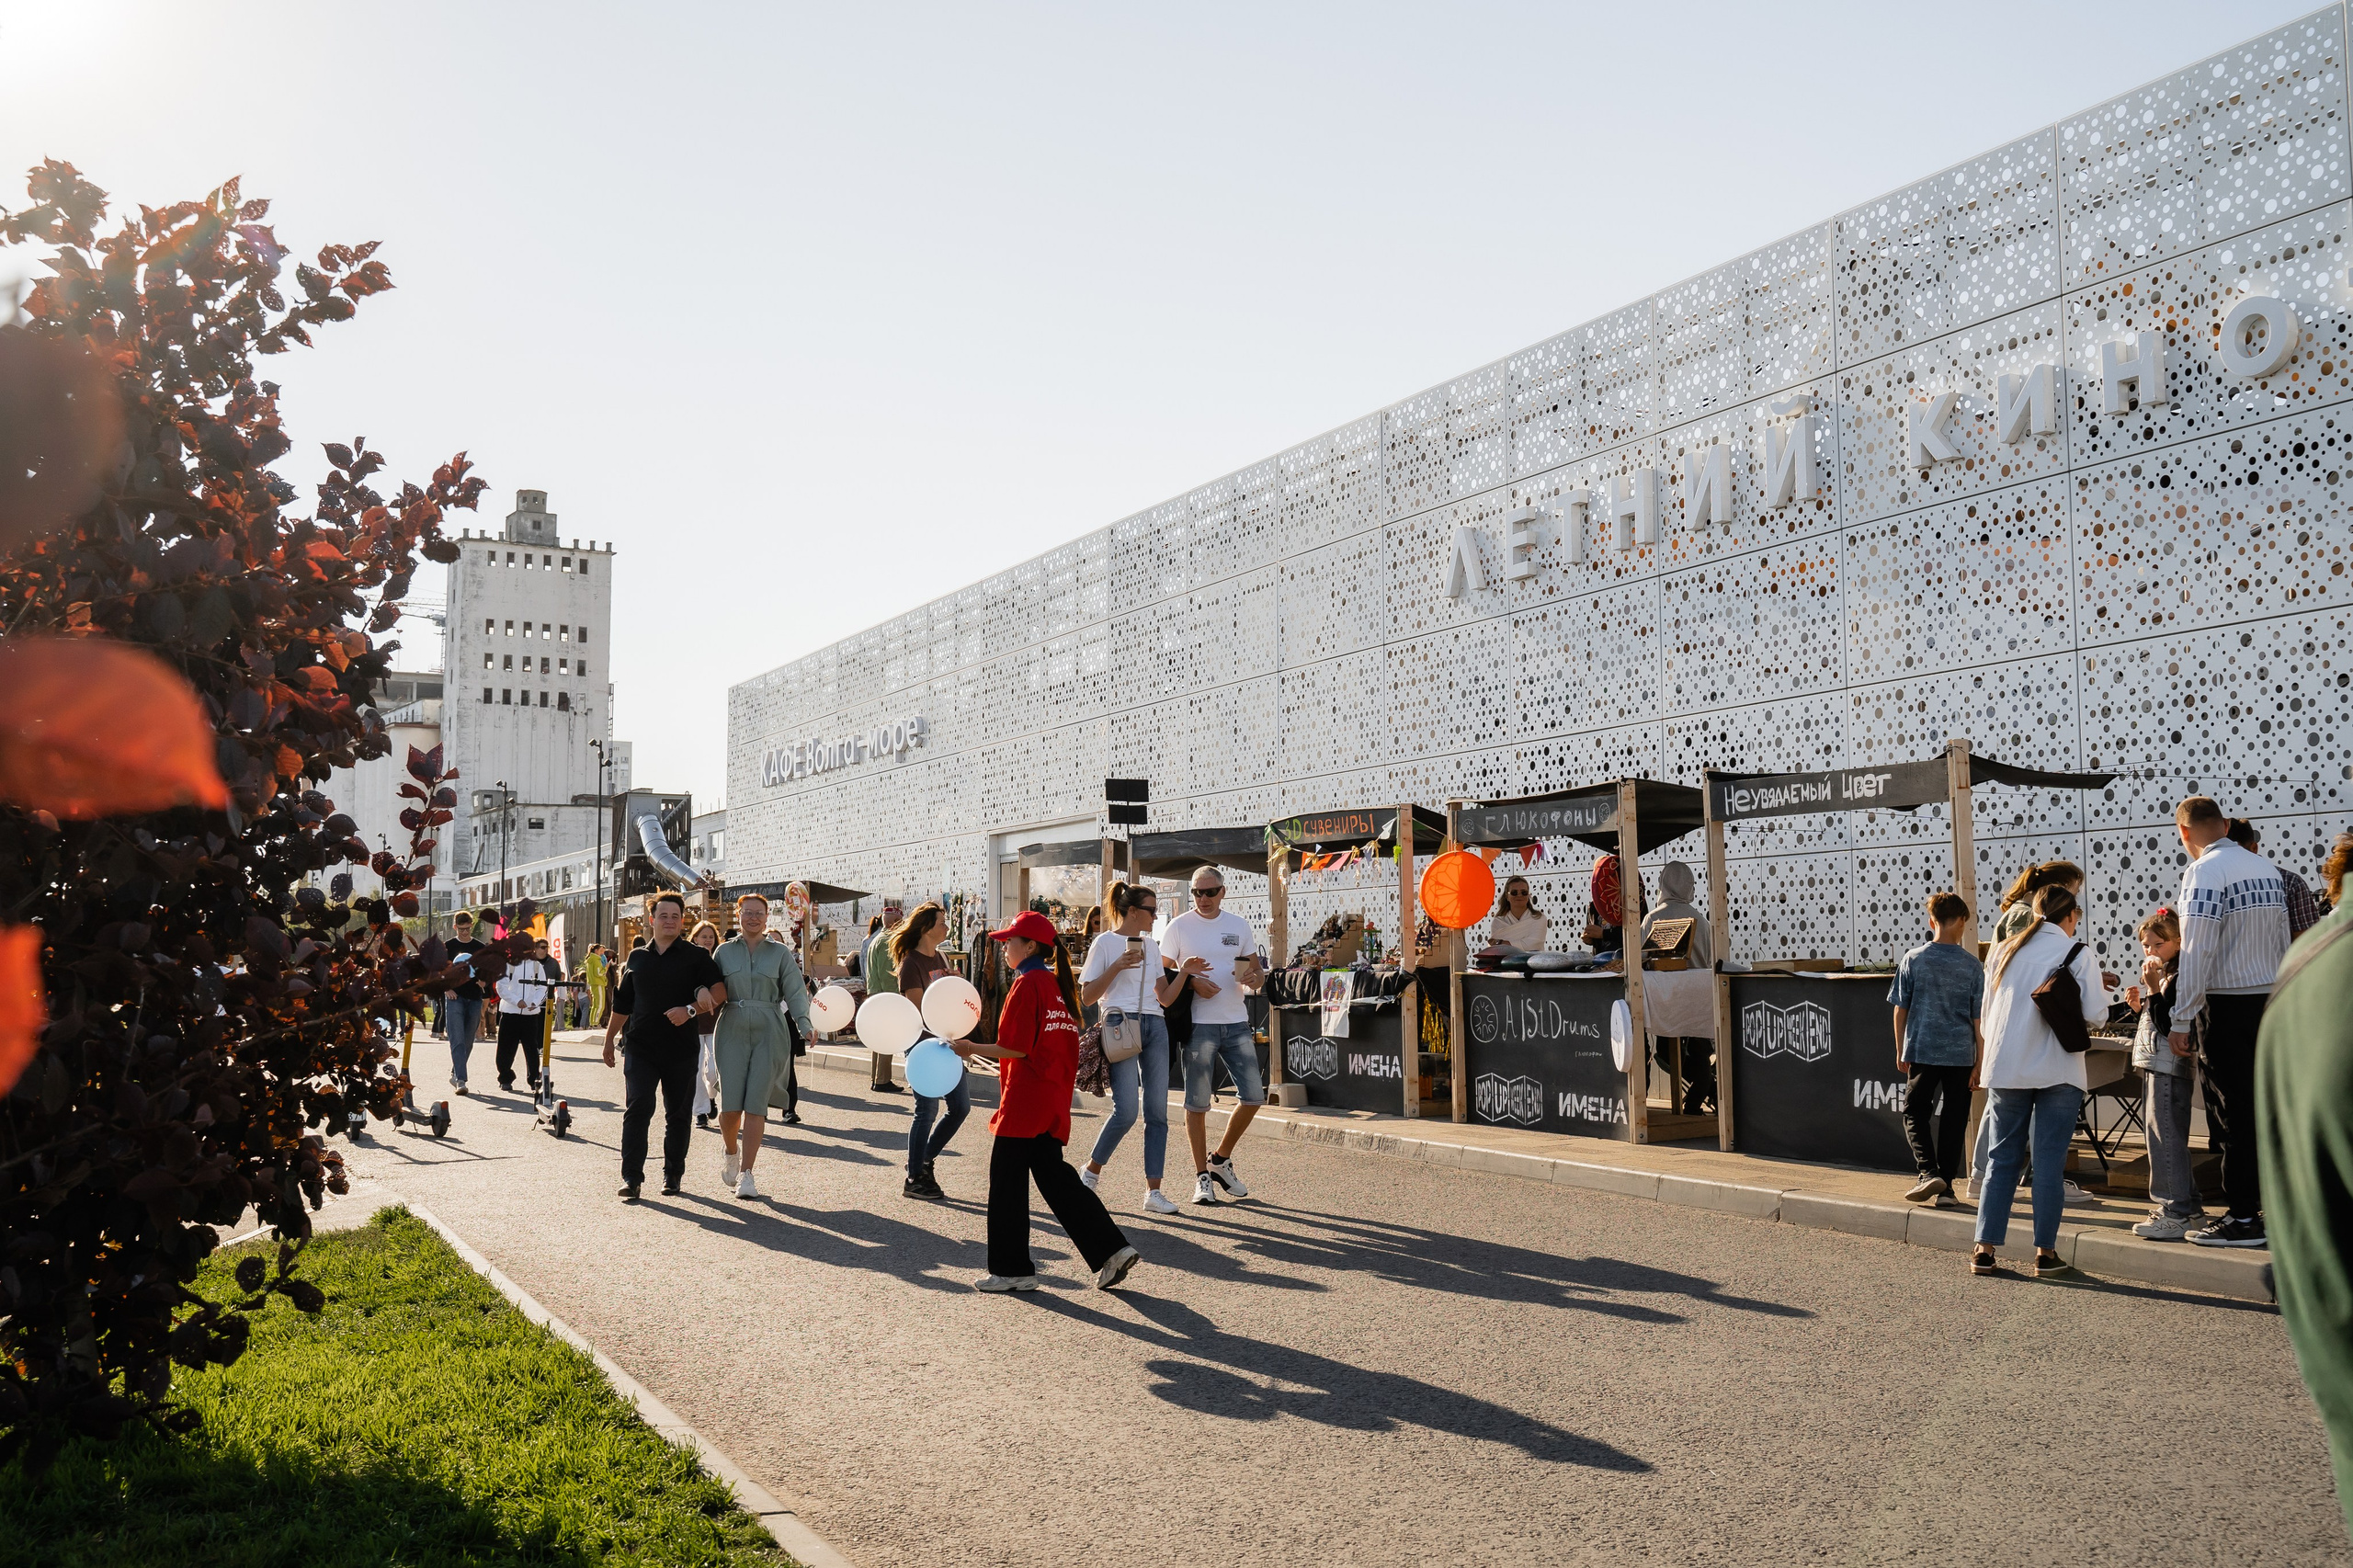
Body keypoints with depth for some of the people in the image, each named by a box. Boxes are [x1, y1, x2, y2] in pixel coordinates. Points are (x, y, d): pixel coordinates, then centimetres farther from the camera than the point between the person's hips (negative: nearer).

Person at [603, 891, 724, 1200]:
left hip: (681, 1049, -2)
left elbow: (720, 992, -9)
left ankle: (673, 1175, 18)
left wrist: (690, 1010, -21)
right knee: (636, 1110, -9)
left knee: (679, 1114, 6)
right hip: (641, 1047, 2)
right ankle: (632, 1178, -7)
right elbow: (622, 1004, 20)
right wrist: (608, 1039, 19)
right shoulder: (636, 958, 13)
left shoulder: (695, 956, 2)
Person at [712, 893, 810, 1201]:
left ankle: (746, 1173, 0)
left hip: (769, 1031, -1)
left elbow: (795, 990, 0)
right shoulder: (725, 951, 11)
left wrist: (804, 1021, -14)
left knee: (756, 1104, -6)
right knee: (730, 1104, -6)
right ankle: (731, 1153, 25)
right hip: (733, 1029, 1)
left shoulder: (781, 952, 7)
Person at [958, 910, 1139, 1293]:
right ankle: (1111, 1250, 6)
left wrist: (972, 1048, -7)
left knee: (1007, 1182, 4)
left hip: (1025, 1100, -9)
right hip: (1054, 1102, 9)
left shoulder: (1026, 985, -13)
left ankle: (1012, 1269, 11)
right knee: (1054, 1176, 12)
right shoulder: (1057, 984, 13)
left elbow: (1016, 1049, -18)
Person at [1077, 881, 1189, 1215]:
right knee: (1126, 1111, -14)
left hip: (1155, 1026, 6)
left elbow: (1165, 998, 16)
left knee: (1157, 1111, -1)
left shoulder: (1151, 945, 18)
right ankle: (1091, 1171, 9)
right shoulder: (1105, 943, 1)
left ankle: (1153, 1192, 2)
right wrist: (1117, 966, -13)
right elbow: (1087, 996, -4)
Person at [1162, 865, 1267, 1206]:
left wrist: (1254, 976, -8)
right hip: (1199, 1025, -3)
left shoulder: (1239, 925, 10)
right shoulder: (1180, 926, 0)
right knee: (1197, 1103, 0)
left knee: (1254, 1096, 1)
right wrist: (1191, 980, -16)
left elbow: (1258, 971, 15)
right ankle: (1202, 1176, 13)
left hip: (1237, 1023, 4)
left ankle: (1220, 1160, 21)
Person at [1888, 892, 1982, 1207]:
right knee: (1953, 1120, 9)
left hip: (1921, 1051, 0)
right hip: (1961, 1054, 1)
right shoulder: (1972, 965, -3)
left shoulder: (1912, 960, -3)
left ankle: (1929, 1172, -7)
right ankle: (1945, 1187, 11)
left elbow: (1901, 1009, 1)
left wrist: (1900, 1051, 12)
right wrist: (1981, 1059, 6)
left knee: (1914, 1113, 11)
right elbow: (1979, 1017, -1)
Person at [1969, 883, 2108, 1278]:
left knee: (2003, 1158, 9)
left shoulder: (2003, 952, 9)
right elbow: (2095, 1015, -9)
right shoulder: (2078, 953, -4)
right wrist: (2100, 990, 11)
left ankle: (1985, 1250, 6)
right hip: (2058, 1071, -3)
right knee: (2049, 1162, 3)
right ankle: (2045, 1253, 5)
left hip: (2004, 1069, 3)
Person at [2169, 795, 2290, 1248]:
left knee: (2232, 1112, -1)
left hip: (2227, 1005, -7)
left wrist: (2181, 1020, -14)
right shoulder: (2268, 869, 10)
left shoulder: (2205, 871, -14)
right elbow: (2283, 946, 16)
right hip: (2270, 1001, 7)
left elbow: (2196, 952, -18)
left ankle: (2243, 1219, 3)